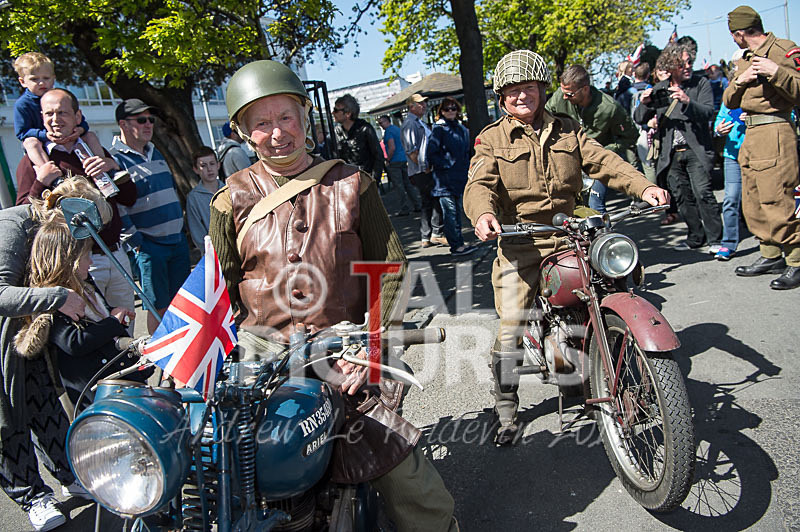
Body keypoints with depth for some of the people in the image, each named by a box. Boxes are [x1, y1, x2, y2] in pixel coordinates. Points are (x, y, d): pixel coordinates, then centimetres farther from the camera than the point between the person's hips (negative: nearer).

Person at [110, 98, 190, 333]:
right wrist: (136, 242, -15)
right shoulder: (115, 160, -10)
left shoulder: (155, 153, 15)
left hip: (178, 241, 7)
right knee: (158, 306, -1)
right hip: (149, 246, -7)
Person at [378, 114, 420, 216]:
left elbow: (392, 148, -21)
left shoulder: (388, 131, -12)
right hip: (403, 159, 9)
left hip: (394, 162, -9)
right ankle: (417, 206, 16)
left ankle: (405, 209, -4)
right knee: (407, 184, 13)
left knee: (399, 186, -5)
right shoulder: (397, 128, 16)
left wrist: (388, 160, -11)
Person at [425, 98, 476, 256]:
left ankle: (458, 243, 21)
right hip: (445, 179, -7)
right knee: (450, 211, -7)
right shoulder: (439, 129, -7)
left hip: (460, 178, 7)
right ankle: (456, 246, -6)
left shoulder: (462, 129, 15)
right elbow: (430, 154, -11)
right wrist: (446, 165, -14)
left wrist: (466, 168, 13)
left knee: (458, 210, 12)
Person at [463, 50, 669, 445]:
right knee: (510, 330, -9)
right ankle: (506, 410, 10)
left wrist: (643, 187, -13)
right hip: (519, 241, -3)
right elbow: (480, 183, -10)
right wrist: (483, 213, -34)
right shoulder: (492, 139, 5)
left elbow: (602, 160, 5)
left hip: (570, 232, 4)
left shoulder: (567, 130, 16)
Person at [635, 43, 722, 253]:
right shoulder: (659, 89, 9)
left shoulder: (701, 83, 1)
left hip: (696, 150, -3)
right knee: (682, 197, 8)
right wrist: (644, 103, -14)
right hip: (672, 153, 4)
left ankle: (715, 239, -7)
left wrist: (687, 102, -30)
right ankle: (696, 237, 20)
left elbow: (709, 113, -12)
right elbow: (640, 119, 8)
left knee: (703, 192, -14)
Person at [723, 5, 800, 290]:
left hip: (774, 133, -9)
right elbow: (729, 102, 17)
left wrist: (776, 72, -24)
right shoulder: (745, 59, 22)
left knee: (776, 203, -12)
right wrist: (740, 80, -1)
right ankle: (771, 256, 21)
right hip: (751, 135, 9)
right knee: (753, 204, 10)